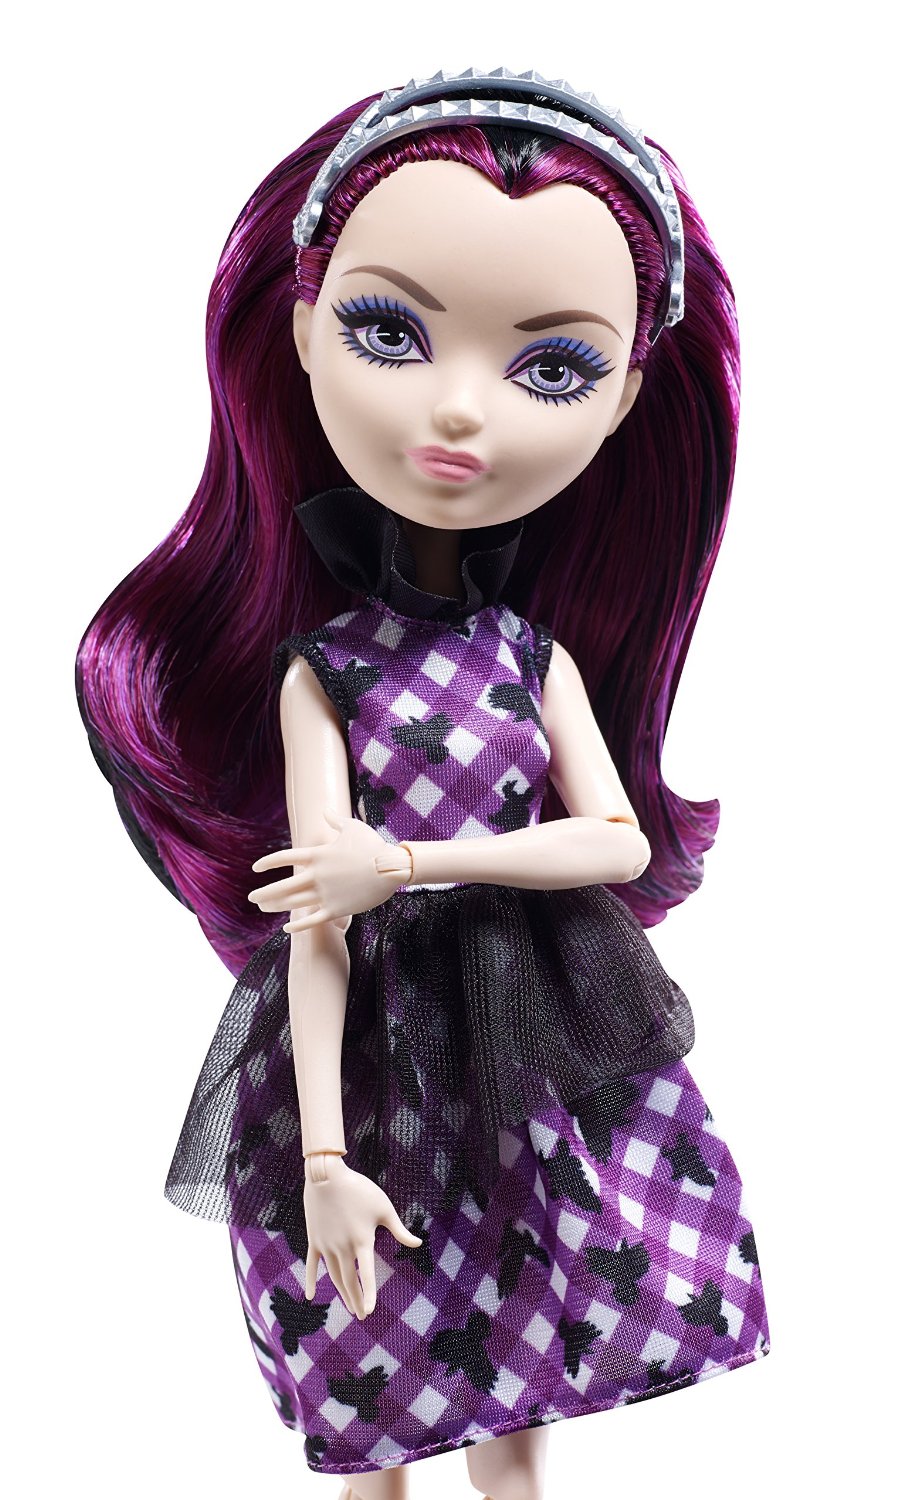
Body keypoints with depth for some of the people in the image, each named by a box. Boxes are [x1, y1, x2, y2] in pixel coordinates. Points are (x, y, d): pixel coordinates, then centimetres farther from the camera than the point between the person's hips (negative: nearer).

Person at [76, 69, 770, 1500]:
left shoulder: (541, 655, -3)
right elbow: (318, 921, -12)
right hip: (378, 1054, -2)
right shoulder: (318, 668, -9)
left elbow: (622, 841, -10)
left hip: (543, 1046, 2)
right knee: (380, 1385, 14)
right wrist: (324, 1159, -17)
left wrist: (407, 860, -20)